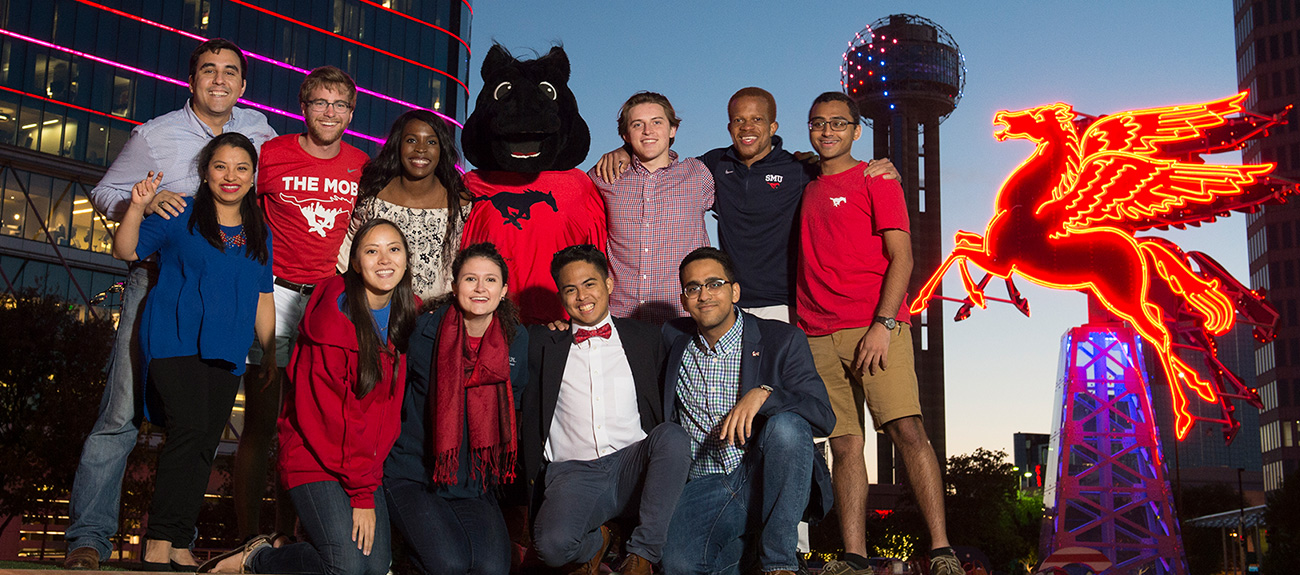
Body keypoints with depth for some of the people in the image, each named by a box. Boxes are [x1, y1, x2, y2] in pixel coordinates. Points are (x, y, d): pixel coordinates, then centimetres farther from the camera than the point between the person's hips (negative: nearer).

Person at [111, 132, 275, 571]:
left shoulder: (260, 235, 16)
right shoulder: (179, 218, 4)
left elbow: (263, 300, 20)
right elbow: (125, 252, -2)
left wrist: (273, 355, 17)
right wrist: (137, 207, -18)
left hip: (226, 353, 5)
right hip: (175, 341, -5)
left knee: (204, 447, 2)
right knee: (190, 429, -21)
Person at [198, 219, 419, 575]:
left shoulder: (407, 315, 3)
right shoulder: (335, 314, -17)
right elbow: (331, 412, -18)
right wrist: (361, 492, -18)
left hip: (366, 461, 6)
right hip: (315, 454, -6)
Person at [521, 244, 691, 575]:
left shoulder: (645, 337, 16)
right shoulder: (543, 343, 15)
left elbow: (664, 409, 16)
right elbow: (528, 415, 15)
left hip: (632, 468, 1)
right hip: (572, 472, -1)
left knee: (673, 434, -31)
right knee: (552, 545, -31)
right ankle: (595, 541, 5)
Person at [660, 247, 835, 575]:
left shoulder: (782, 341, 0)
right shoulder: (674, 339, 10)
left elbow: (824, 418, -10)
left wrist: (764, 394, -25)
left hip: (766, 480, -1)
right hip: (704, 485, 1)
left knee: (785, 424, -33)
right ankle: (749, 545, 6)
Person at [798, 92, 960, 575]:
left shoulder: (876, 180, 6)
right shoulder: (807, 190, 22)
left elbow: (901, 257, -2)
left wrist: (883, 325, -14)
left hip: (875, 326, -5)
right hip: (818, 336, 5)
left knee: (907, 430, -15)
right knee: (845, 444, 2)